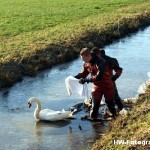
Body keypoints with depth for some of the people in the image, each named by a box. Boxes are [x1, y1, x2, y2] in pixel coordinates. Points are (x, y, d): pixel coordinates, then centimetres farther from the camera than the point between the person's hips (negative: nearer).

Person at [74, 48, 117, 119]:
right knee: (94, 106, 1)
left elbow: (98, 77, -34)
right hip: (97, 86, 5)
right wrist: (75, 77, -11)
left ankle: (116, 118, 33)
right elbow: (84, 73, 8)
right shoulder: (86, 64, -7)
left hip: (107, 86, -5)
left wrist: (86, 80, -34)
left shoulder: (100, 62, -28)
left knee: (110, 104, 12)